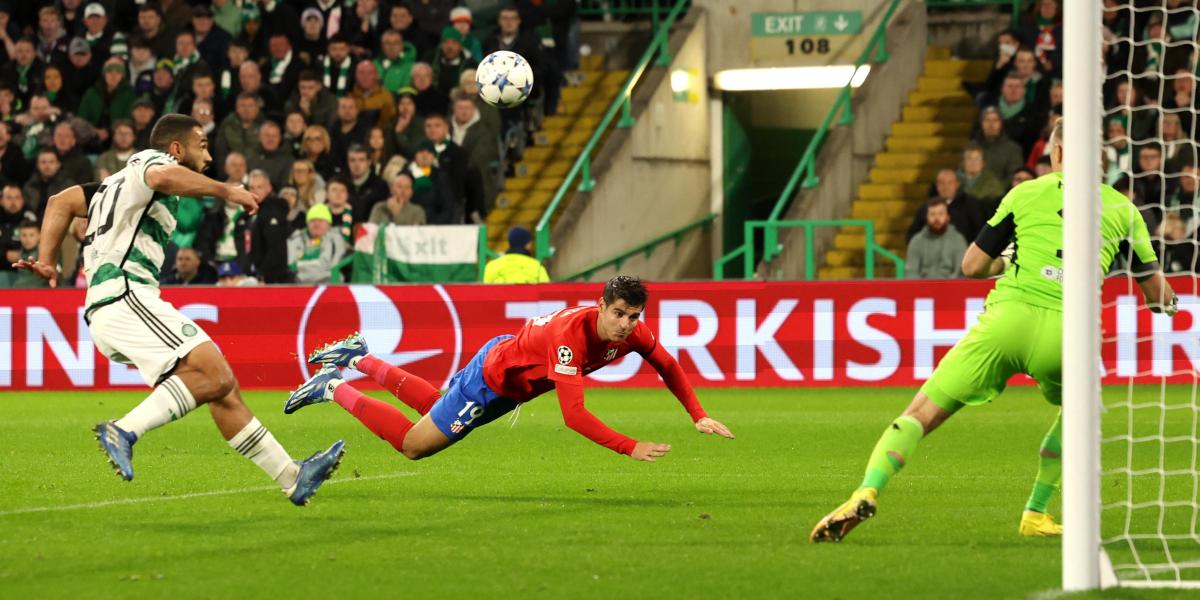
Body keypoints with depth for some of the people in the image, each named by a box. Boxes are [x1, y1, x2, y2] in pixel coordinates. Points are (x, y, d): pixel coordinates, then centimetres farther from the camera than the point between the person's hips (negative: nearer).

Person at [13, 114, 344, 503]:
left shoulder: (120, 181, 30)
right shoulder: (152, 160, 2)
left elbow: (62, 202, 29)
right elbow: (164, 177, -23)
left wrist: (47, 260, 18)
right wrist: (225, 190, -15)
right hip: (124, 295, -10)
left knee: (223, 391, 6)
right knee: (215, 375, -24)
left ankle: (292, 477, 3)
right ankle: (125, 431, -31)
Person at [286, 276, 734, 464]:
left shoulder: (633, 332, -20)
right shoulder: (570, 334, -43)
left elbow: (668, 367, 0)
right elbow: (574, 414, -47)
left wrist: (698, 415, -11)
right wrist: (631, 448, -52)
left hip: (515, 383, 8)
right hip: (491, 377, -8)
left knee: (434, 407, 31)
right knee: (412, 445, 4)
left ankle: (358, 358, 43)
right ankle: (333, 389, 17)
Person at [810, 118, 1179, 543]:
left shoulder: (1026, 194, 16)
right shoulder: (1122, 209, 17)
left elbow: (972, 266, 18)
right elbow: (1158, 295, 19)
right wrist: (1168, 302, 43)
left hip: (1008, 315, -1)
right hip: (1065, 331, 1)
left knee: (921, 415, 3)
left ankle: (867, 493, -20)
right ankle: (1035, 515, 26)